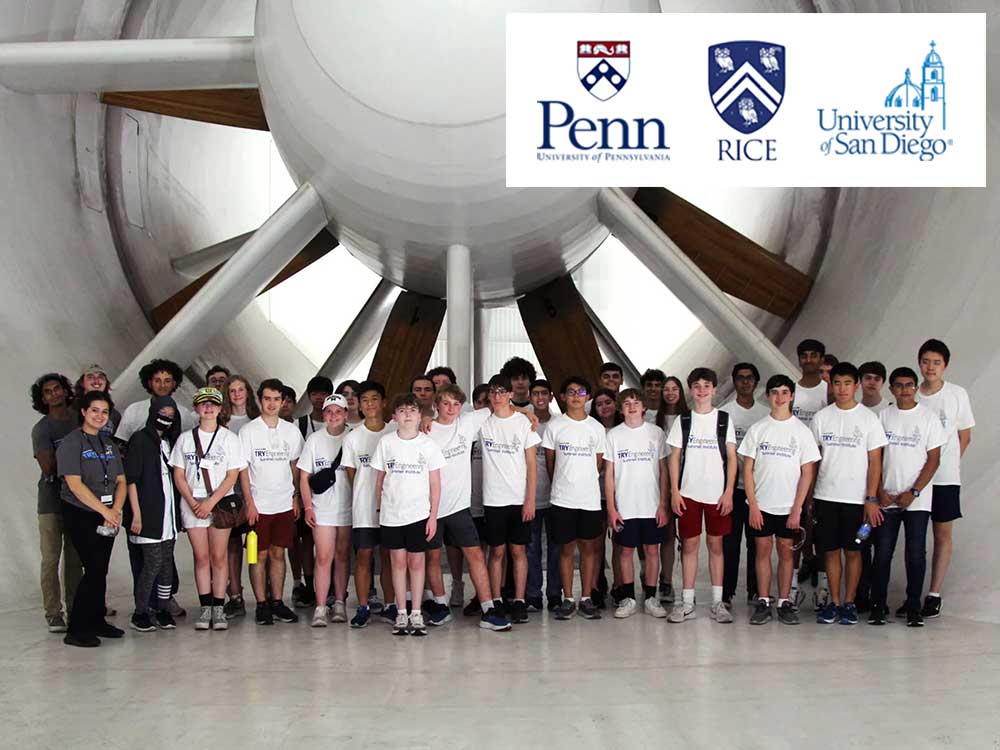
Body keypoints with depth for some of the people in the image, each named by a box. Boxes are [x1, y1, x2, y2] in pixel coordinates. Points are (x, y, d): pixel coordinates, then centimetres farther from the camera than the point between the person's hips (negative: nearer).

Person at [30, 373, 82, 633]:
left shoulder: (79, 421, 9)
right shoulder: (41, 429, -4)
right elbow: (48, 467, -13)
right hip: (52, 502, -4)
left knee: (75, 558, 8)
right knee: (51, 559, -2)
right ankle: (53, 613, 4)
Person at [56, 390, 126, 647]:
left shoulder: (109, 444, 14)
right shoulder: (71, 442, -6)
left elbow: (121, 481, 11)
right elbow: (75, 484, -14)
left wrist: (116, 510, -6)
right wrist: (105, 511, -15)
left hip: (107, 516, 6)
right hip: (81, 514, -6)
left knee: (100, 569, 8)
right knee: (94, 569, -11)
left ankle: (96, 621, 19)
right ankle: (76, 630, -4)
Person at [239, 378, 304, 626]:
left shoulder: (291, 431, 6)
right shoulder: (249, 431, -3)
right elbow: (243, 469, -5)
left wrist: (296, 497, 5)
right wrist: (250, 503, -10)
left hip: (285, 504, 3)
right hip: (259, 505, -3)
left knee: (278, 553, 9)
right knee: (260, 554, 3)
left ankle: (277, 602, 16)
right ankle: (261, 604, 11)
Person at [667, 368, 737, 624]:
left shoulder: (724, 420, 4)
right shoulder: (683, 421, 5)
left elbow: (732, 457, 2)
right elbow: (675, 458, 5)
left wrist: (729, 492, -5)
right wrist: (674, 492, -2)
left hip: (717, 494, 0)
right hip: (688, 493, 1)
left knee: (715, 545, 5)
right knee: (689, 545, 3)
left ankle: (718, 601, 11)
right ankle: (687, 602, 9)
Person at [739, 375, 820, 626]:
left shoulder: (802, 431, 0)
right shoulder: (757, 429, 1)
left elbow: (807, 472, -1)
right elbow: (747, 469, 1)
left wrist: (797, 508, -8)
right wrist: (752, 504, -6)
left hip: (789, 506, 0)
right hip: (760, 504, 0)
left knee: (786, 552, 6)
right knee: (762, 551, 5)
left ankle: (785, 602, 14)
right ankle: (763, 602, 12)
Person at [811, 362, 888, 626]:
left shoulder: (868, 418, -1)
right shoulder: (821, 417, 4)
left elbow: (875, 462, -2)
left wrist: (871, 499, -8)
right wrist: (807, 496, 5)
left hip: (856, 498, -2)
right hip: (826, 496, 2)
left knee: (853, 551, 5)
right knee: (830, 551, 6)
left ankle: (849, 603, 16)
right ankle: (834, 602, 17)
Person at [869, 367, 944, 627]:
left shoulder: (928, 417, -1)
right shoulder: (883, 416, 5)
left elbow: (933, 460, -3)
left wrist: (913, 492, -10)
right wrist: (879, 492, -3)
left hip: (917, 499, -1)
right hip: (886, 498, 2)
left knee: (916, 554, 1)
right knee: (882, 552, 2)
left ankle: (913, 606, 14)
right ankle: (878, 605, 11)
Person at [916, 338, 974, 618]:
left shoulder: (957, 394, -3)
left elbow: (964, 437, 4)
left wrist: (946, 464, 1)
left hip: (944, 478, -1)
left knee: (942, 534, 5)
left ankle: (934, 595, 12)